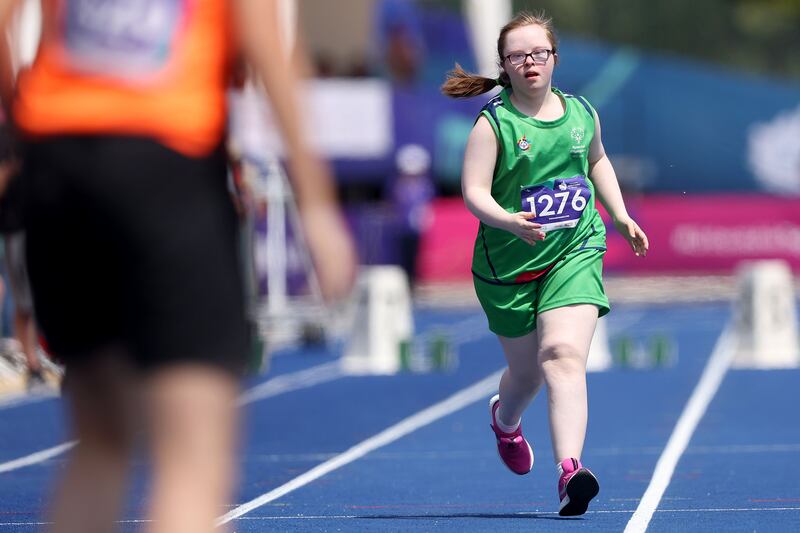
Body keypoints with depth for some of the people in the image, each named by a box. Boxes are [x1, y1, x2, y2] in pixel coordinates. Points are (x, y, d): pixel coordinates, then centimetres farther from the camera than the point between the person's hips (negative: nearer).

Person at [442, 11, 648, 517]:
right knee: (527, 371, 13)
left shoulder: (582, 113, 6)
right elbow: (474, 191, -15)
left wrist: (620, 215, 22)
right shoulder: (494, 123, -8)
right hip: (508, 265, -1)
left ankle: (569, 469, -32)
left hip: (576, 252, 1)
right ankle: (505, 419, 51)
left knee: (564, 354, -21)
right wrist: (507, 221, -33)